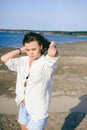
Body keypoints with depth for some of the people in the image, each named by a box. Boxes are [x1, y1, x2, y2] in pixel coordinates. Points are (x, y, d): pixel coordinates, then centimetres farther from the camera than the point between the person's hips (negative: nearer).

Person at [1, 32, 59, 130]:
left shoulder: (47, 62, -19)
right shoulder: (22, 60, 0)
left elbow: (53, 52, -40)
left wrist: (52, 45, -18)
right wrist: (21, 50, -4)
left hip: (37, 110, -6)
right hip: (23, 106, 6)